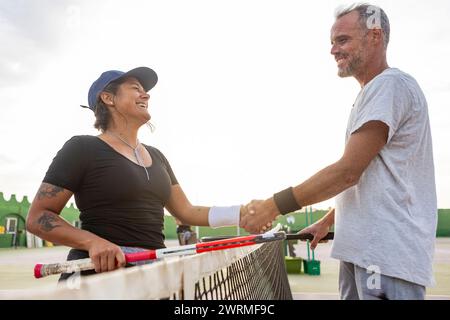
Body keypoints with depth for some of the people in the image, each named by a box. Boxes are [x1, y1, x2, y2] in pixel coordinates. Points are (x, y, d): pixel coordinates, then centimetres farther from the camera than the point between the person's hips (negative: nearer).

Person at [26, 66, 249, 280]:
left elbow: (187, 213, 12)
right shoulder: (82, 148, -5)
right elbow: (37, 217, -7)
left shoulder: (155, 156, 14)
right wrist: (92, 241, -23)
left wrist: (245, 212, 2)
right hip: (99, 271, -6)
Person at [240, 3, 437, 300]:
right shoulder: (371, 95, 19)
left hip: (388, 254, -9)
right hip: (361, 249, 9)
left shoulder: (390, 85, -13)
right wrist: (326, 223, 23)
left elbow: (348, 172, -20)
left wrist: (273, 206, -16)